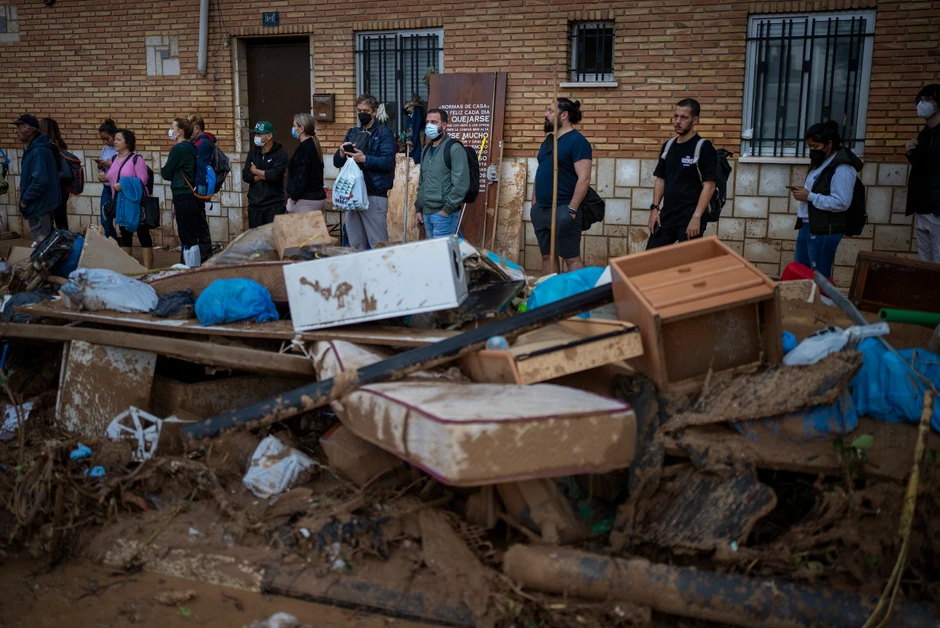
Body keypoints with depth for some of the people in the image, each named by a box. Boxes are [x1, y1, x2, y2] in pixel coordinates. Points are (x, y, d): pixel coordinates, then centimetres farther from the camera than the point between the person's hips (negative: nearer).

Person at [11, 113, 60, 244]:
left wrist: (24, 200, -18)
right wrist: (26, 199, 14)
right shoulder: (34, 148, 12)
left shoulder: (39, 151, -20)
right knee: (44, 242, 16)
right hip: (40, 205, 10)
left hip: (39, 206, -10)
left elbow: (40, 180, -28)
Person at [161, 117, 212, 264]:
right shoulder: (193, 148, 11)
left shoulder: (178, 149, -12)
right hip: (196, 196, 8)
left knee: (187, 237, -3)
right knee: (202, 234, 9)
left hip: (183, 198, -8)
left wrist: (163, 169, 13)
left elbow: (167, 174, -6)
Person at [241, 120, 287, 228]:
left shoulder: (280, 154, -4)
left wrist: (256, 171, -3)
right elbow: (245, 176, 1)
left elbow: (275, 175, -18)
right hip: (254, 205, 5)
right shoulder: (252, 153, 11)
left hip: (274, 206, -4)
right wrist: (266, 175, -10)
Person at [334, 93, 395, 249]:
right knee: (355, 244, 11)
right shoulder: (352, 133, 18)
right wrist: (341, 154, -8)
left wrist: (365, 159, -24)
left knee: (378, 244, -6)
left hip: (375, 194, -6)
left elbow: (388, 161, -13)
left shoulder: (383, 133, 0)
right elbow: (337, 162, 14)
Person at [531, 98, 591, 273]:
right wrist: (534, 204, 14)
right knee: (547, 256, 12)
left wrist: (571, 209, -19)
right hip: (541, 209, 8)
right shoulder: (548, 140, 16)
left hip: (562, 210, -8)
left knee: (571, 258, -4)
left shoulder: (577, 140, -9)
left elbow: (584, 178, -16)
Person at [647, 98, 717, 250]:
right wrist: (654, 208, 5)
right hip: (667, 215, 6)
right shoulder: (668, 146, 10)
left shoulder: (703, 148, -9)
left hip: (690, 218, -6)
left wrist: (696, 217, -18)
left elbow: (709, 186, -13)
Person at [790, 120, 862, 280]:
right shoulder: (822, 162, 15)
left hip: (825, 231, -10)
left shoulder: (842, 167, -15)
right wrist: (803, 193, 5)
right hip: (808, 226, 10)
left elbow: (841, 203, -23)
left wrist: (809, 196, -20)